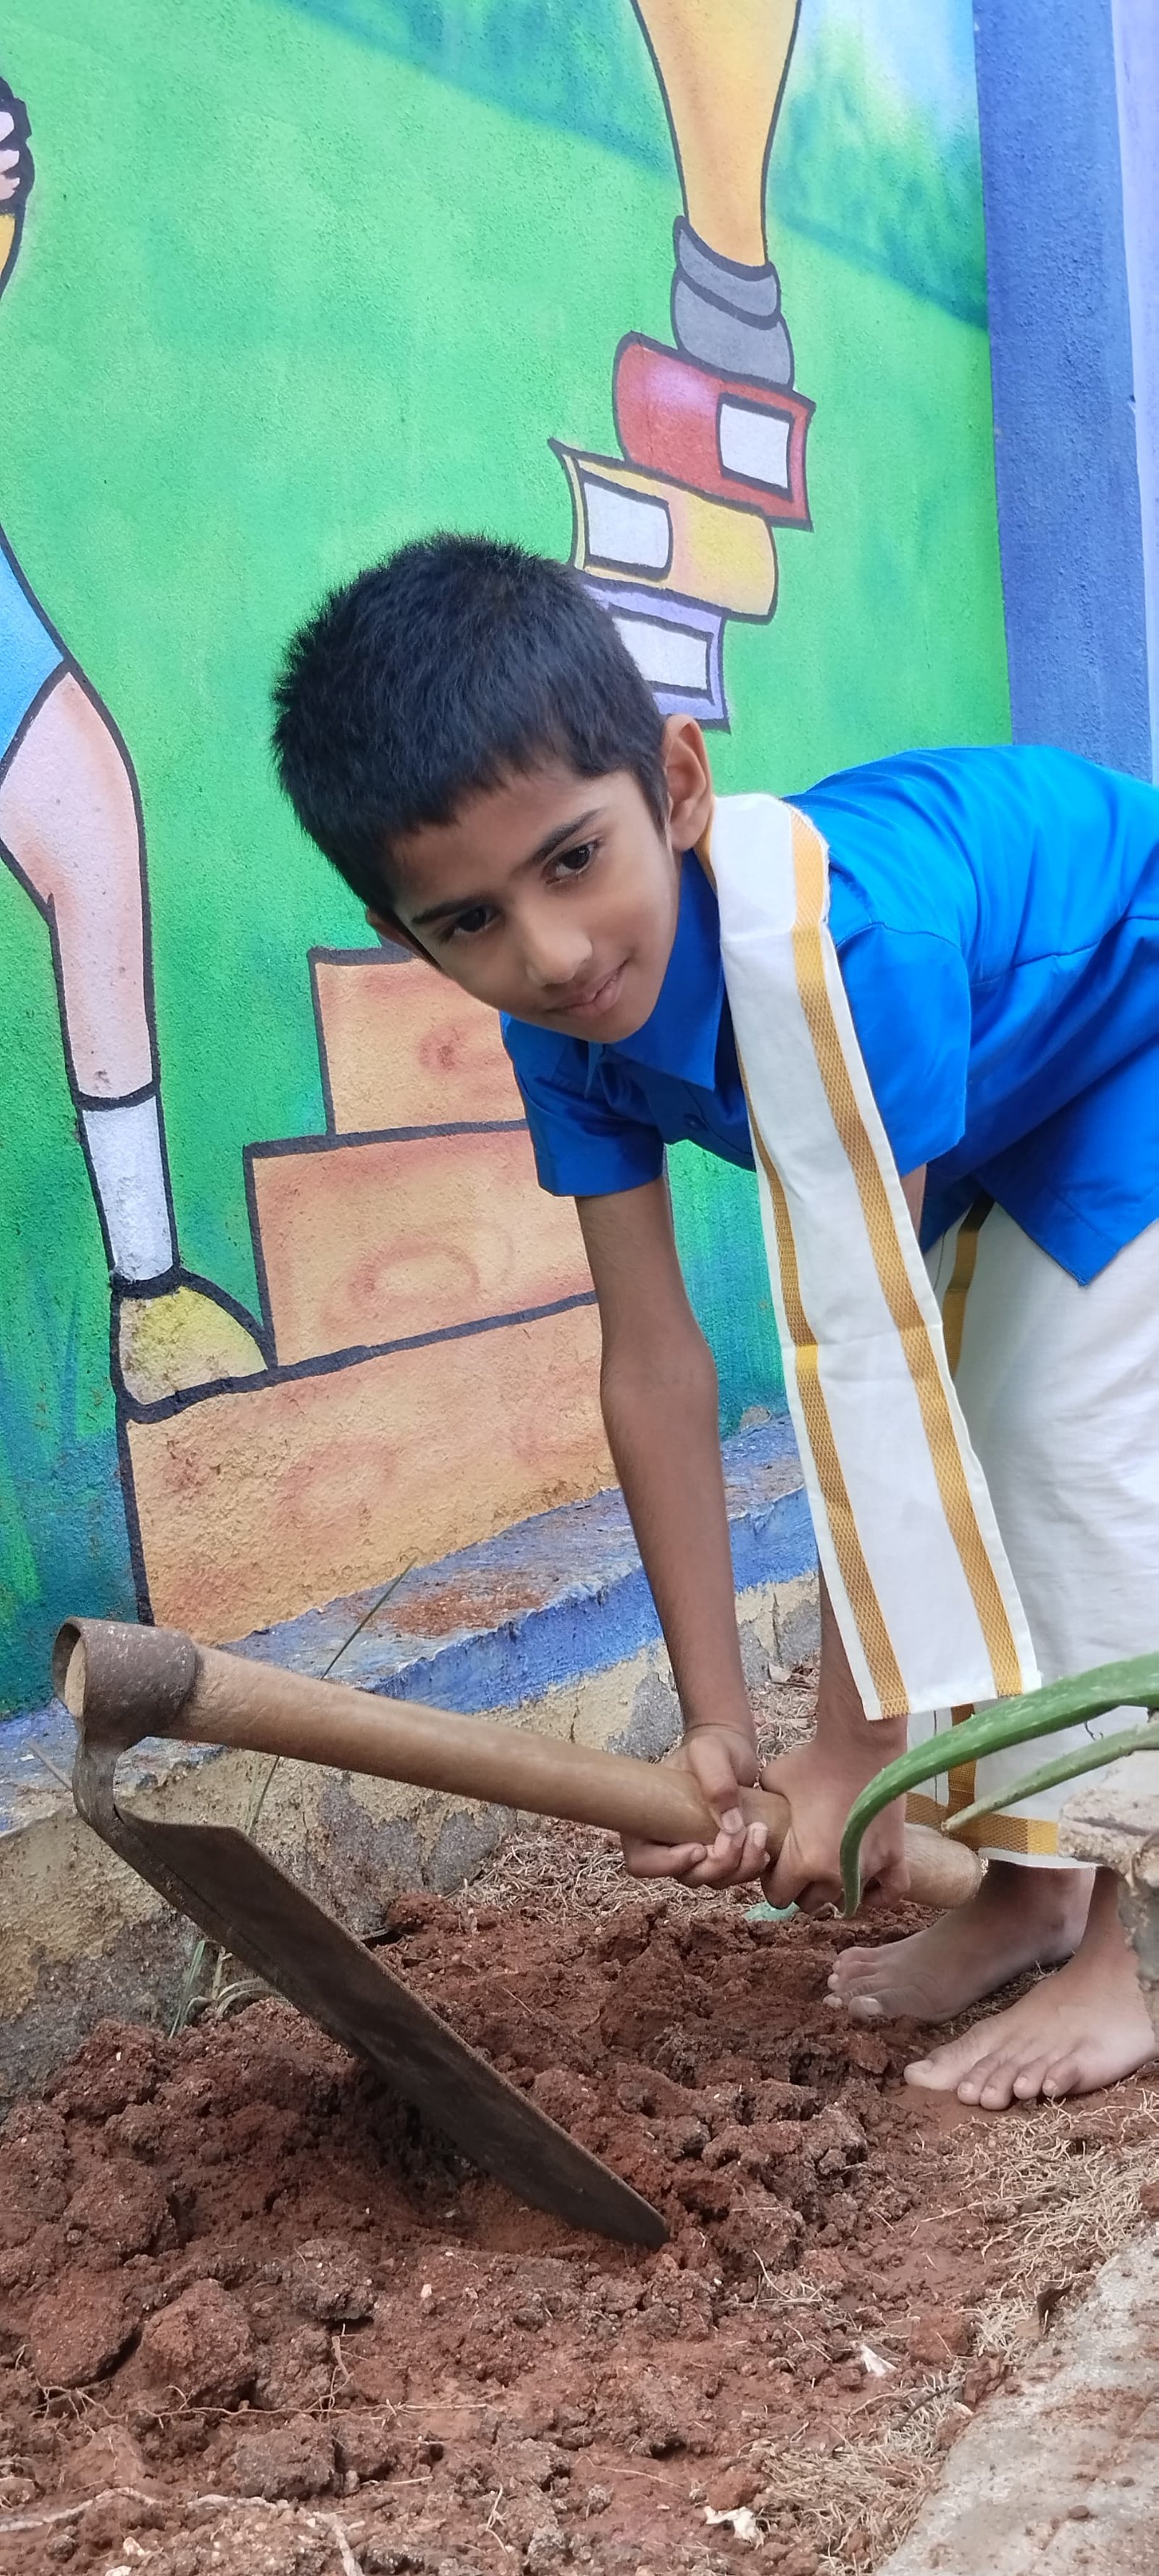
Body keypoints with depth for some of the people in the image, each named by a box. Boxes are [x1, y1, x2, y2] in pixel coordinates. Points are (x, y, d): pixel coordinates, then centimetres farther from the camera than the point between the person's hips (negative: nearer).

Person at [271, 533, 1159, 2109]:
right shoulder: (563, 1019, -19)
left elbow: (862, 1359, -40)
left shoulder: (838, 938, -43)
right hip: (1009, 1094, 7)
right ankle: (1031, 1883, 20)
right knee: (962, 1446, 6)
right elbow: (655, 1368, -18)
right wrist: (716, 1725, -17)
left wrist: (853, 1749, -32)